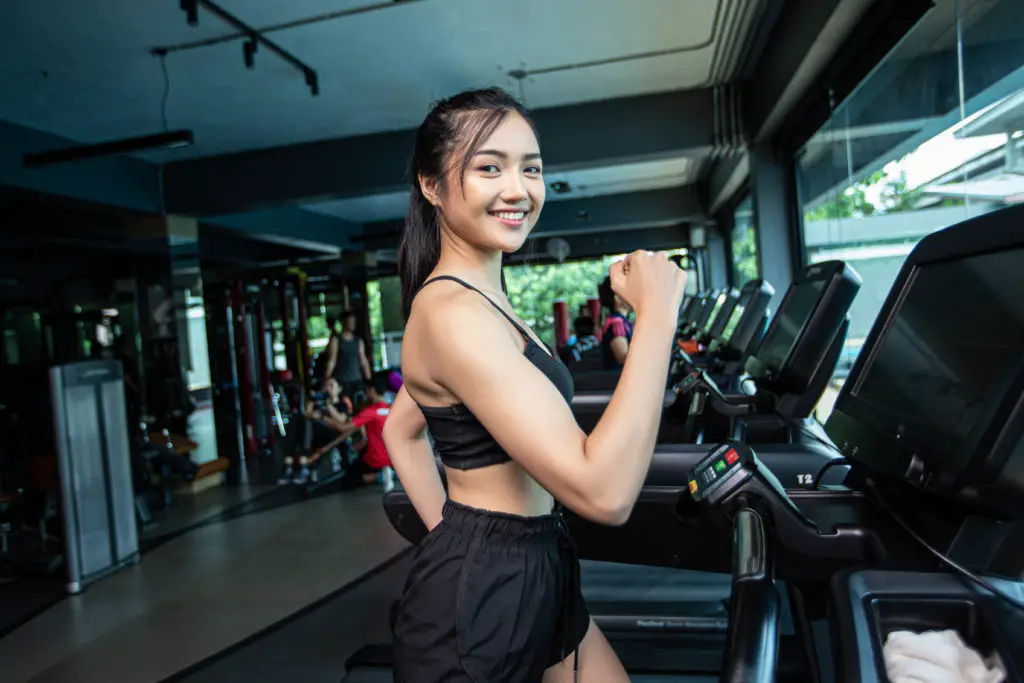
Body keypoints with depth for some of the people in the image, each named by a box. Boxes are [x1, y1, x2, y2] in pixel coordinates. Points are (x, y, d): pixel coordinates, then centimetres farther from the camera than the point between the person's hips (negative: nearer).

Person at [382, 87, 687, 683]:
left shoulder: (476, 299, 7)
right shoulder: (454, 312, -25)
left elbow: (401, 432, 16)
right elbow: (604, 492, -30)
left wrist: (452, 531, 9)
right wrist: (656, 315, -24)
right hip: (481, 597, -9)